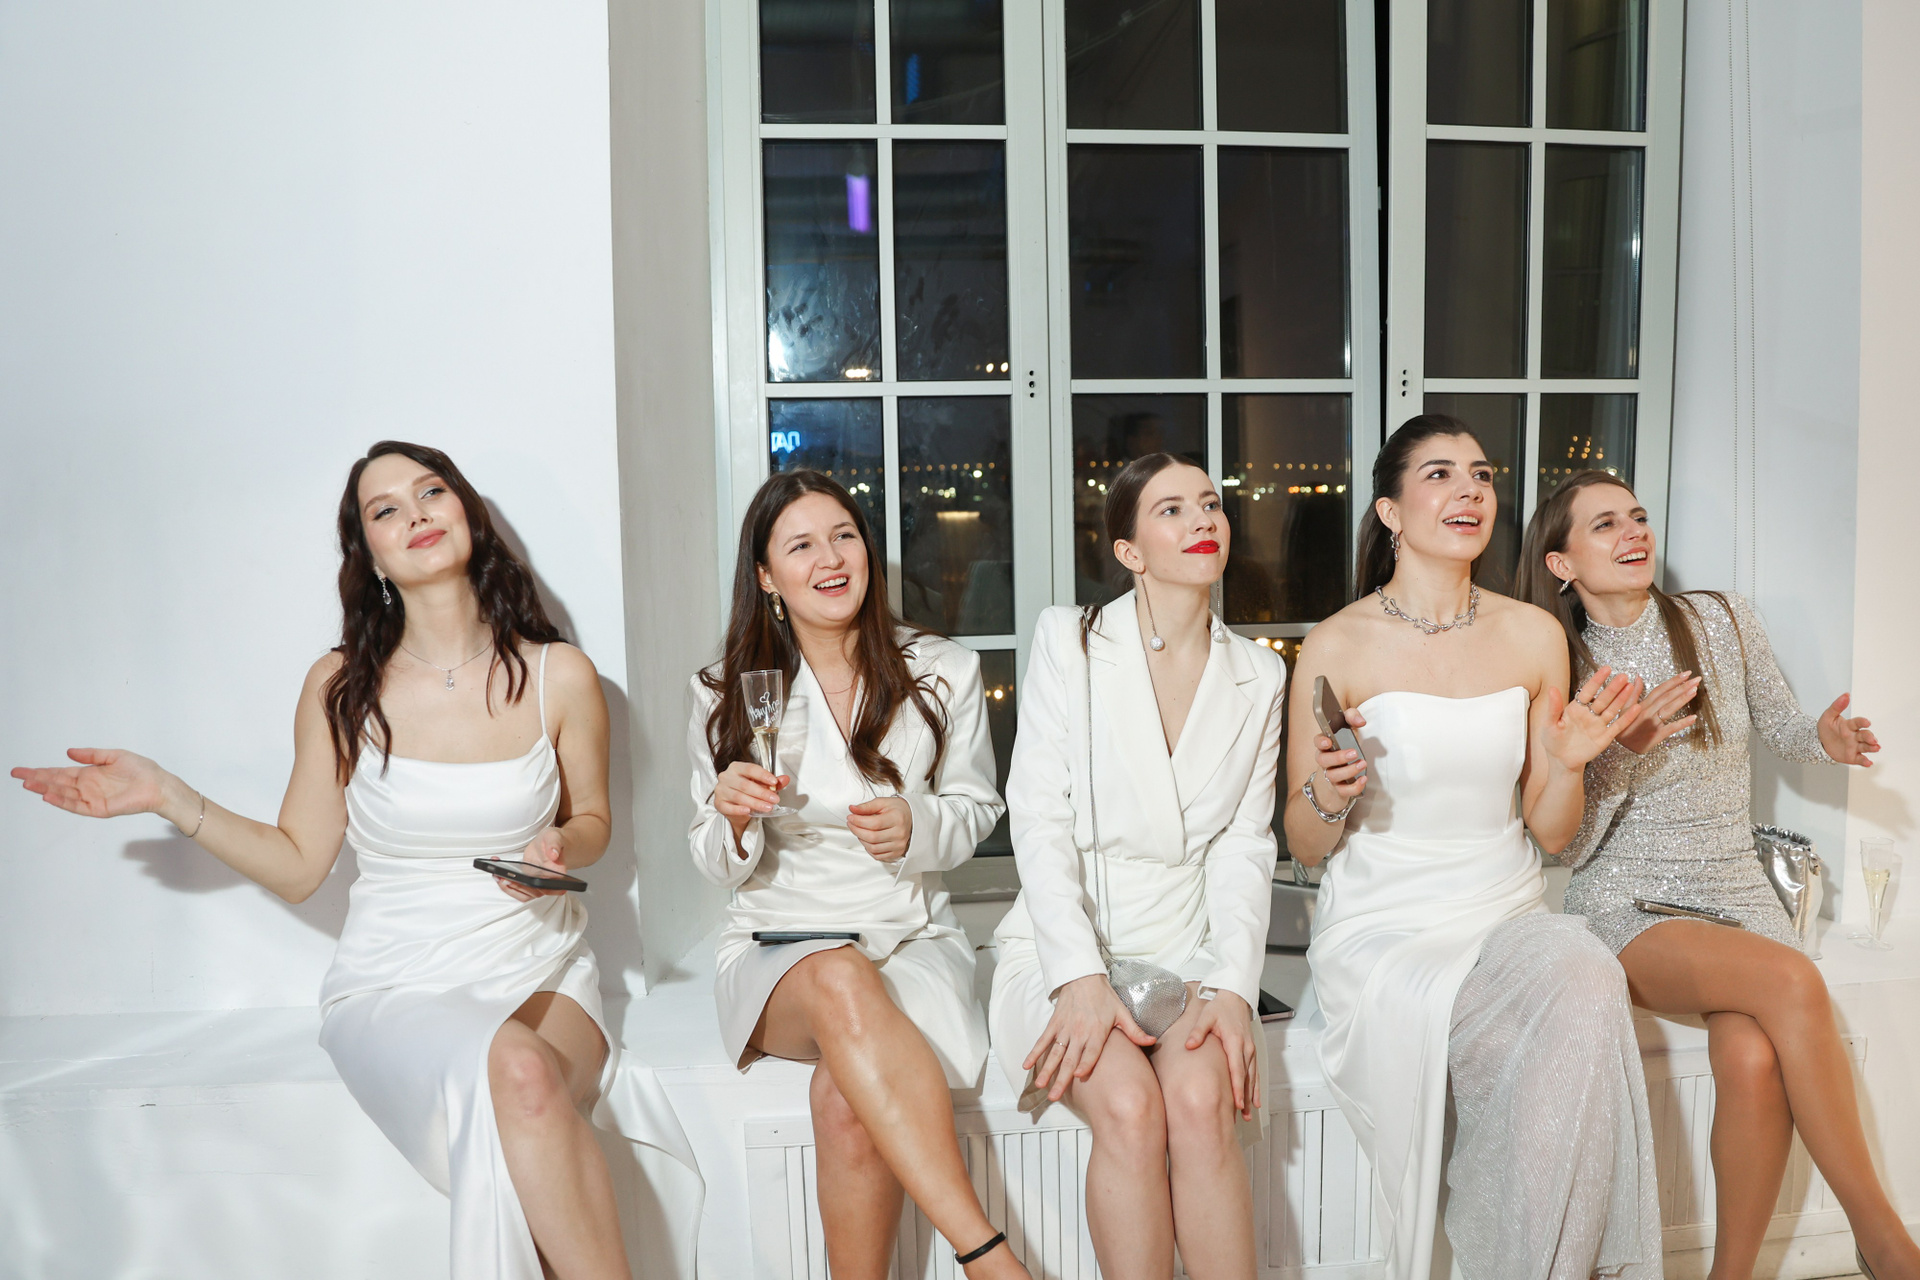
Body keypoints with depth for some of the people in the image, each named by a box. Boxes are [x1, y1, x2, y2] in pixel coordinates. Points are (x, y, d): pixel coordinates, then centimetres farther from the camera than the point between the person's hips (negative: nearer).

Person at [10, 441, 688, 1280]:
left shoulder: (559, 677, -1)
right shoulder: (341, 690, -2)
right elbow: (297, 866, 4)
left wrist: (558, 850, -9)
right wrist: (167, 797, -4)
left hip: (543, 971, 1)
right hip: (394, 989, -1)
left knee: (530, 1088, -35)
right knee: (511, 1068, -34)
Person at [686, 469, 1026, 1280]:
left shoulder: (943, 672, 3)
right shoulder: (724, 694, 3)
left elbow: (979, 807, 12)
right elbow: (721, 870, 10)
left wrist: (920, 826, -11)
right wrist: (733, 820, -15)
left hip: (911, 933, 0)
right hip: (778, 944, 0)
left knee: (847, 1101, -32)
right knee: (841, 981, -38)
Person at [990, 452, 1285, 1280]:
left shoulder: (1258, 676, 9)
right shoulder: (1069, 641, -1)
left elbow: (1244, 846, 5)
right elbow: (1038, 817, -7)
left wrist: (1231, 984, -10)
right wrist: (1080, 978, -18)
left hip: (1189, 947, 2)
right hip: (1068, 945, -2)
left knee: (1201, 1101, -26)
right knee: (1129, 1108, -27)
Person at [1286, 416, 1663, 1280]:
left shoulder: (1533, 634, 6)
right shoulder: (1337, 646, -5)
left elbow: (1551, 833, 11)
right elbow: (1305, 847, 1)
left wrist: (1567, 764, -8)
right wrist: (1327, 797, -20)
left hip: (1505, 909, 3)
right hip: (1381, 923, -3)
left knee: (1588, 983, -30)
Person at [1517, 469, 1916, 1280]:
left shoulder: (1721, 622, 4)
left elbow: (1779, 727, 19)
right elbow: (1569, 848, -2)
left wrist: (1824, 740, -5)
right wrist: (1622, 750, -19)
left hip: (1736, 895, 2)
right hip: (1623, 907, -2)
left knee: (1754, 1058, -29)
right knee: (1789, 980, -31)